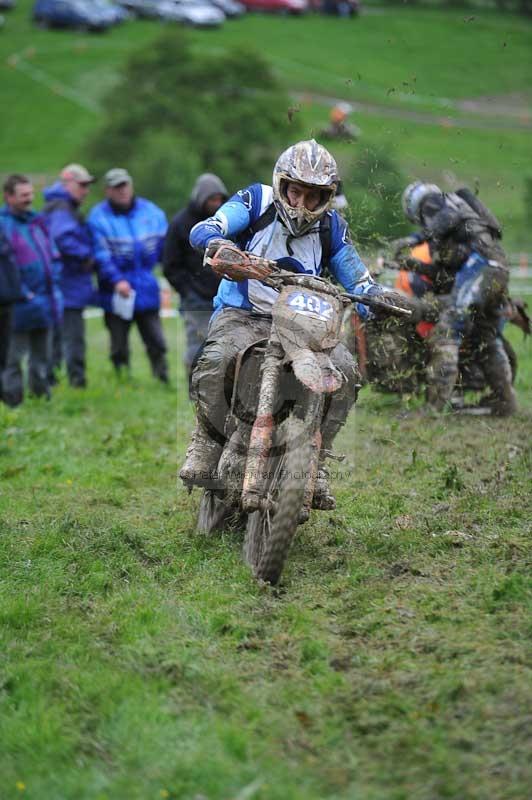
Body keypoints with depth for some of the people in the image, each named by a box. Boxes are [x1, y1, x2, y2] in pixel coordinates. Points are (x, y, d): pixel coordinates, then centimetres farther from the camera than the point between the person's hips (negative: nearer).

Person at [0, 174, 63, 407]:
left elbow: (54, 257, 20)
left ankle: (42, 396, 24)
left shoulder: (37, 221, 14)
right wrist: (23, 293, -16)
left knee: (42, 357, 15)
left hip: (45, 304, 7)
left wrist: (52, 283, 7)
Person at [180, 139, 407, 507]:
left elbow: (358, 281, 10)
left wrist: (377, 297, -14)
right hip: (242, 315, -3)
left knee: (345, 370, -23)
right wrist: (218, 243, -42)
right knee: (216, 360, -36)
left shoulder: (331, 226, 7)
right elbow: (202, 230, -17)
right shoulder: (257, 201, -3)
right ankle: (208, 440, -12)